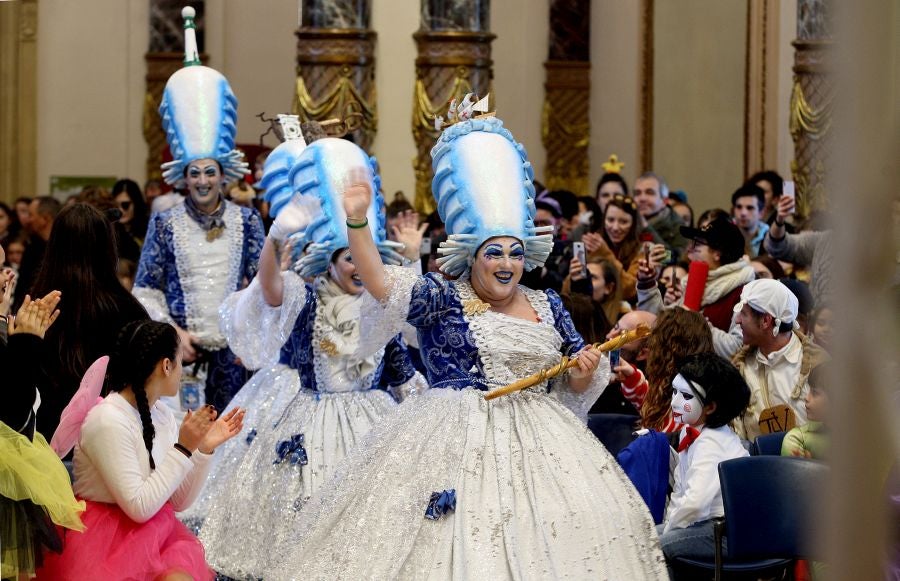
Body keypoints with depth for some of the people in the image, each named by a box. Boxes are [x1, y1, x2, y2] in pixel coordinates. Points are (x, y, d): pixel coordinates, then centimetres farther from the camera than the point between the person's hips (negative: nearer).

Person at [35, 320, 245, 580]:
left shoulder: (162, 415, 6)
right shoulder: (108, 421, -17)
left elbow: (179, 501, 10)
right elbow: (139, 507, -19)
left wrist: (204, 448, -2)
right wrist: (183, 449, -17)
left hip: (158, 534, 6)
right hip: (109, 543, -6)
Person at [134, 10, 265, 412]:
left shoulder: (246, 221, 5)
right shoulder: (165, 223, 3)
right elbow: (147, 289, 3)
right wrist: (175, 332, -8)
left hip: (233, 345, 1)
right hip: (182, 345, -1)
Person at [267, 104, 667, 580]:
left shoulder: (548, 306, 13)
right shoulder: (443, 300, 1)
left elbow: (574, 386, 18)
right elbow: (380, 283, -14)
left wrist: (586, 369, -5)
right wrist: (357, 223, -26)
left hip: (537, 444, 4)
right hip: (456, 441, -4)